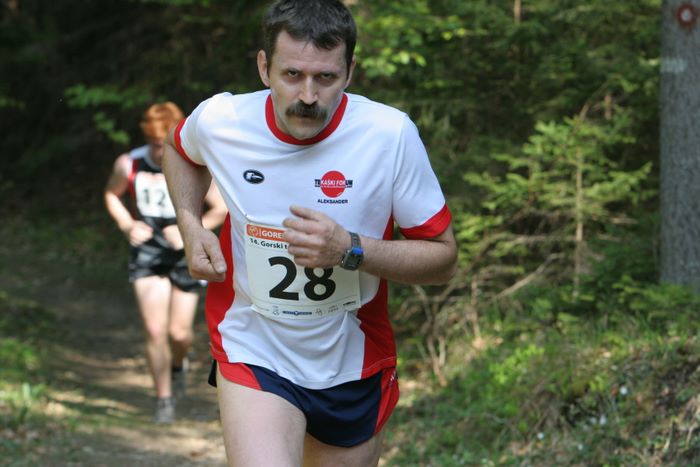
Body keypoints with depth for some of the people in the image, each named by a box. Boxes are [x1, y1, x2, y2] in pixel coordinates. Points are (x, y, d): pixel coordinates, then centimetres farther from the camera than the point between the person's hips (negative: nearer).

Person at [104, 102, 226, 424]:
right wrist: (127, 225, -6)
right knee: (155, 330, -8)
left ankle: (178, 365, 39)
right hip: (147, 253, 1)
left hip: (185, 255, -1)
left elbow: (221, 208, -6)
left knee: (179, 332, 2)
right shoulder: (128, 165, -9)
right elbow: (112, 195, 11)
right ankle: (164, 400, 7)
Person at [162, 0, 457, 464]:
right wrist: (190, 226, 0)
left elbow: (444, 258, -10)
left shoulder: (390, 134, -17)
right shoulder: (218, 121, -11)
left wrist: (351, 250, -25)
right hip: (253, 353, -1)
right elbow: (179, 148, 16)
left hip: (355, 366, 1)